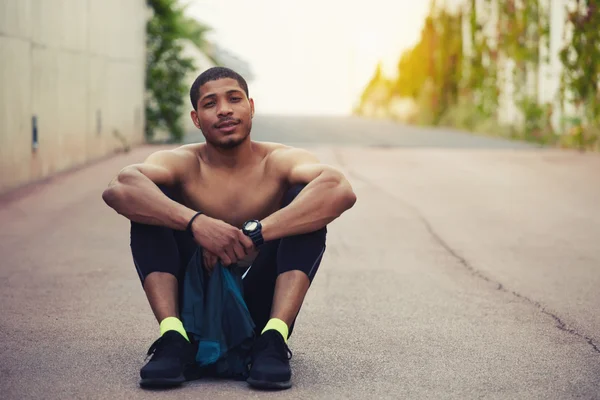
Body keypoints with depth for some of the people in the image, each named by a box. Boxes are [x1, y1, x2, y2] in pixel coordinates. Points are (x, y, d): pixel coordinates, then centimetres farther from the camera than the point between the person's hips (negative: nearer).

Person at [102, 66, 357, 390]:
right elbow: (117, 189, -27)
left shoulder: (280, 161, -7)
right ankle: (173, 338, -25)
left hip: (262, 305, 0)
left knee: (308, 197, -19)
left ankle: (273, 340, -28)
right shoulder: (182, 163, -5)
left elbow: (342, 191, -30)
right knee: (151, 198, -17)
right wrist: (195, 222, -40)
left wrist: (254, 233, -37)